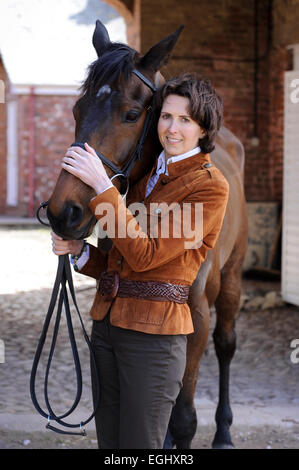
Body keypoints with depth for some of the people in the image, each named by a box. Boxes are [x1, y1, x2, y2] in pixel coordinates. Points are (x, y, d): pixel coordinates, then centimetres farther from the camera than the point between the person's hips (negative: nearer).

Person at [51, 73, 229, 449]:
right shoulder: (148, 176, 15)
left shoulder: (210, 186, -9)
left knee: (139, 446, 0)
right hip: (107, 324, 7)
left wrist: (102, 187, -19)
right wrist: (80, 251, -1)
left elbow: (145, 254, -17)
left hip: (154, 333, -7)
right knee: (109, 443, 14)